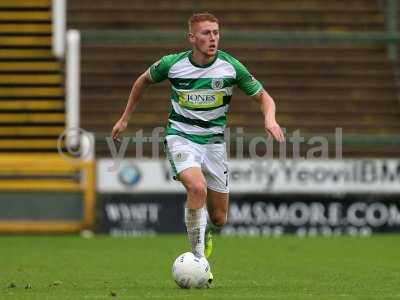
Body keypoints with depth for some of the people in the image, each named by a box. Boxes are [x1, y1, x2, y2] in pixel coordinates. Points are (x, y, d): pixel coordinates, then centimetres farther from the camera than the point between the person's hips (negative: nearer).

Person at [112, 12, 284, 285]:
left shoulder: (231, 67, -9)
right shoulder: (172, 64, -9)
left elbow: (264, 97, 0)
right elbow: (144, 80, 12)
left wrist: (270, 119, -21)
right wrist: (125, 118, 16)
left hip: (214, 141, 2)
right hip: (181, 137, -2)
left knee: (219, 219, 4)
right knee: (197, 187, -32)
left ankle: (204, 234, 43)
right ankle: (198, 258, -22)